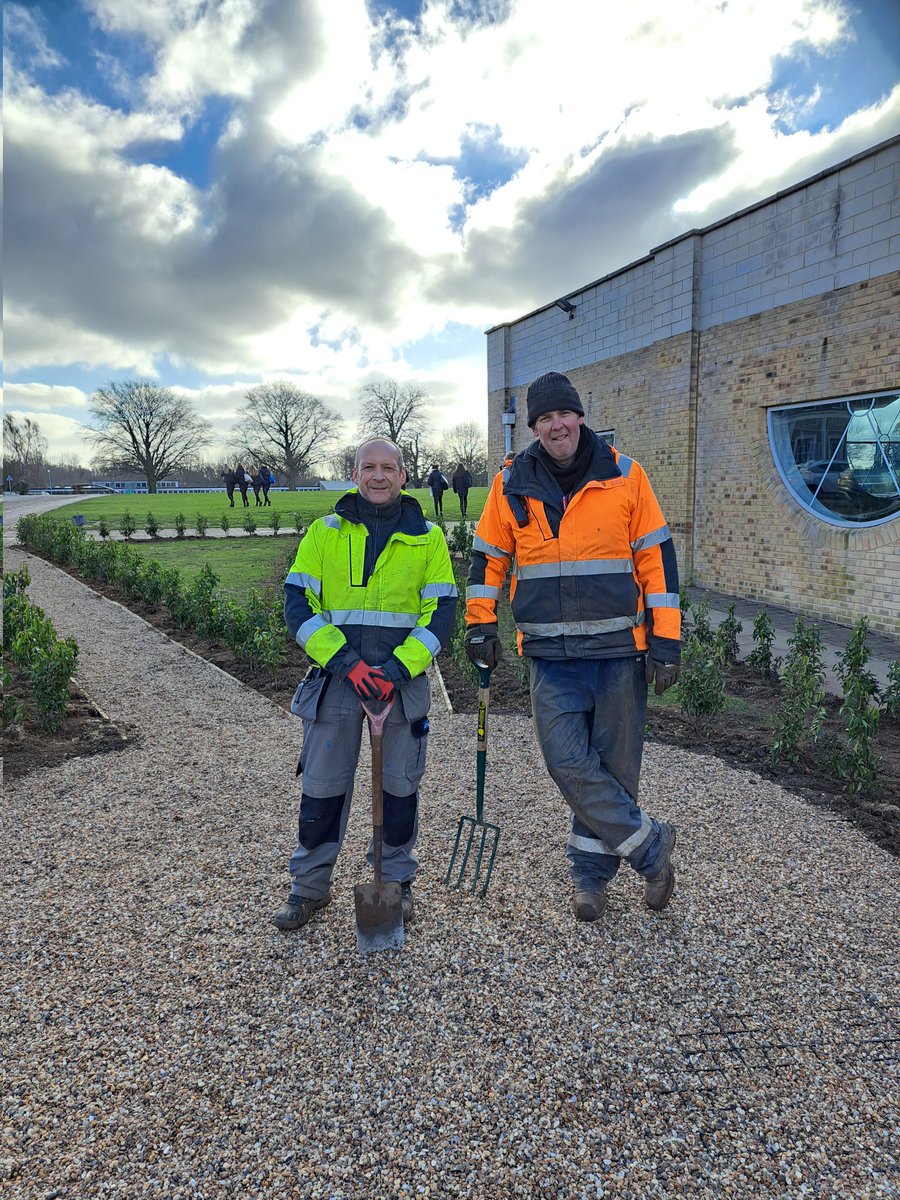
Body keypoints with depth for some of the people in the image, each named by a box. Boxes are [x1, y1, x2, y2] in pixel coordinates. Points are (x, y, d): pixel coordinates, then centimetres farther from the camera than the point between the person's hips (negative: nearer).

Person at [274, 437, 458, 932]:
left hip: (403, 681, 0)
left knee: (399, 786, 10)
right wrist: (343, 660, -14)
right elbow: (298, 603, -2)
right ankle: (310, 884, 28)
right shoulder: (325, 532, 4)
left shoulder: (427, 538, 4)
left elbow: (441, 611, 0)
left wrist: (401, 667, -14)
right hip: (334, 680, 0)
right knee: (321, 787, 8)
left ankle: (395, 881, 31)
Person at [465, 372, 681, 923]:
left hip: (620, 649, -1)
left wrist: (666, 640, -4)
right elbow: (488, 555, 13)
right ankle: (650, 843, 15)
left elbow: (656, 555, 0)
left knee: (614, 767, 8)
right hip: (551, 654, 1)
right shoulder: (513, 483, 3)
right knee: (568, 761, -6)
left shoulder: (623, 473, -1)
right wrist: (481, 625, 8)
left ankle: (592, 872, 28)